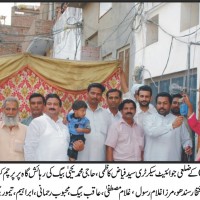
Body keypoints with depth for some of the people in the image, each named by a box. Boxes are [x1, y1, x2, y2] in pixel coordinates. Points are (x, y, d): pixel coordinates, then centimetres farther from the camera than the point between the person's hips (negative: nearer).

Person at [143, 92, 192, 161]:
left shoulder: (178, 120, 5)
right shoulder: (149, 119, 0)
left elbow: (186, 139, 12)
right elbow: (151, 132, -20)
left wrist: (188, 147, -11)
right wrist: (172, 125, -29)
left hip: (172, 159, 1)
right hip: (152, 159, -1)